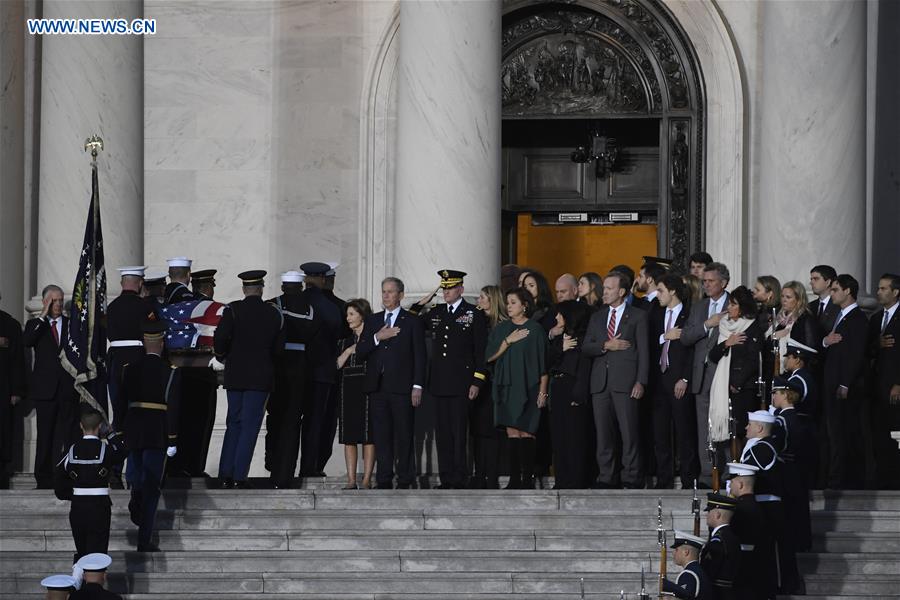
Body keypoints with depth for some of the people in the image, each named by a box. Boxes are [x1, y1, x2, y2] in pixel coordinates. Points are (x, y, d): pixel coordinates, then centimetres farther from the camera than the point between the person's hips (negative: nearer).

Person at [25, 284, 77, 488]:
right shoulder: (35, 324, 8)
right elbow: (26, 341, -13)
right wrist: (43, 316, -12)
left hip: (68, 388, 1)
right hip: (45, 388, -1)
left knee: (70, 433, -4)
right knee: (45, 434, -1)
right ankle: (44, 478, 2)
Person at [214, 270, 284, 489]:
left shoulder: (233, 310, -5)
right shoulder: (273, 313, 0)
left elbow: (220, 338, -14)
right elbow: (278, 348, 3)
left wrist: (222, 356, 5)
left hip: (235, 374, 1)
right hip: (261, 377, -1)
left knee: (233, 423, 11)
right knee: (250, 425, 1)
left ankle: (226, 474, 7)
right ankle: (240, 476, -4)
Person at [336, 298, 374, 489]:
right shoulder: (345, 341, 17)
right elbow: (336, 365, 8)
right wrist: (349, 351, -4)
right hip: (348, 390, 5)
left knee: (368, 437, -6)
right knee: (349, 438, 2)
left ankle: (367, 480, -5)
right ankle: (351, 481, 3)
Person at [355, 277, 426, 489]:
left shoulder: (412, 322, 5)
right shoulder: (372, 321, 17)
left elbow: (419, 356, 1)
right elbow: (360, 353, 10)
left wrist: (417, 386, -7)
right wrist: (377, 338, -7)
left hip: (402, 387, -4)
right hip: (377, 387, 4)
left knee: (403, 436, -3)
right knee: (381, 436, 3)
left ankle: (405, 481, 0)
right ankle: (384, 481, 6)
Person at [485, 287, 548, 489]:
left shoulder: (536, 329, 0)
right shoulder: (501, 329, 12)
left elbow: (544, 362, -2)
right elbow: (489, 356, 5)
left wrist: (543, 391, -8)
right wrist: (508, 341, -7)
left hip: (528, 387, -4)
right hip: (506, 387, 4)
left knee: (526, 433, -9)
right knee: (512, 433, 1)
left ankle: (528, 479, -5)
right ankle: (514, 479, 1)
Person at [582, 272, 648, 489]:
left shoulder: (637, 316, 6)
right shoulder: (597, 317, 19)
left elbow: (643, 351, 0)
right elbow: (585, 348, 11)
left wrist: (640, 382, -9)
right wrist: (606, 346, -7)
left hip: (625, 381, -4)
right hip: (600, 382, 4)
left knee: (629, 432, -7)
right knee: (603, 433, 3)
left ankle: (631, 478, -4)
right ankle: (605, 477, 6)